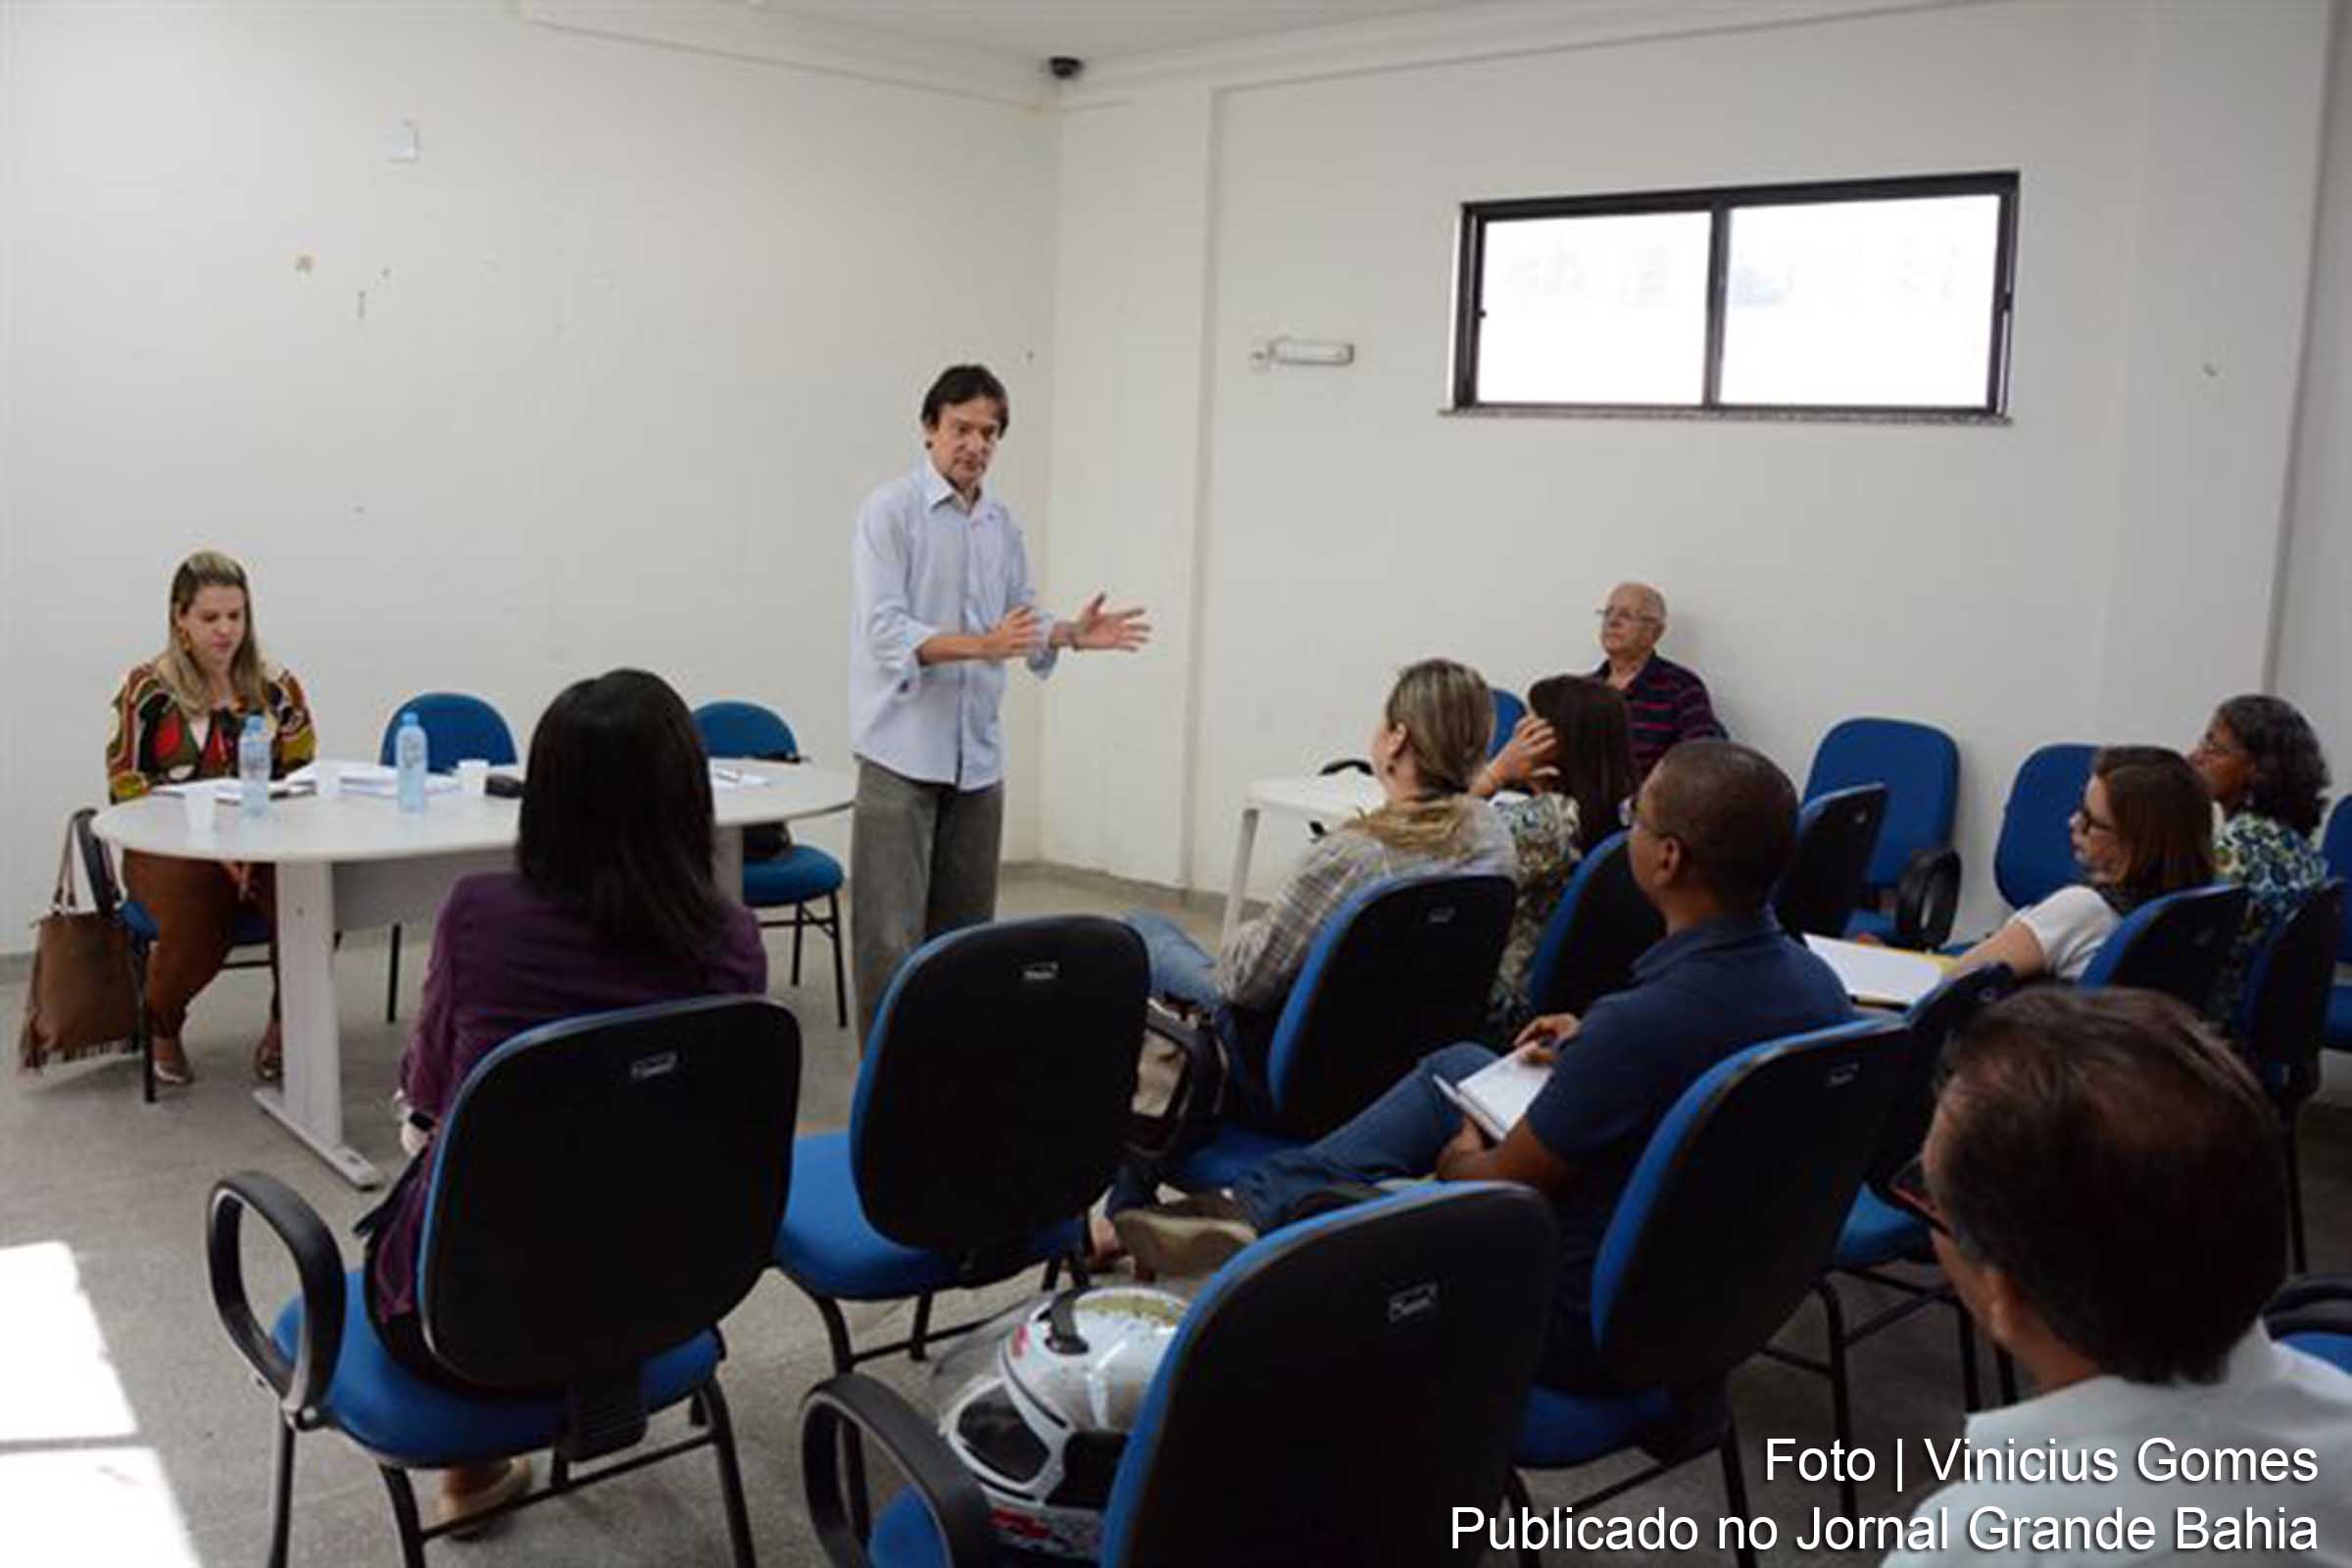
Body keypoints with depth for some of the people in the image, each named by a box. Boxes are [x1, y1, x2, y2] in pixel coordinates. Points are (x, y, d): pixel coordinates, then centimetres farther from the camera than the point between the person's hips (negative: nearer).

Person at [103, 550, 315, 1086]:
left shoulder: (277, 687, 9)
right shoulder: (147, 688, 1)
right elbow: (125, 785, -2)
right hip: (170, 848, -2)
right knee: (198, 930, -32)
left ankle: (287, 1021, -3)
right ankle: (162, 1025, 5)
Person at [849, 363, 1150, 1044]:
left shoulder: (1003, 522, 12)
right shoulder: (890, 510, -8)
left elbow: (1021, 625, 16)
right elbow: (886, 630, -18)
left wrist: (1072, 632, -4)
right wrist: (983, 645, -30)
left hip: (978, 754, 6)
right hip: (903, 751, -6)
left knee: (964, 926, 11)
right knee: (891, 931, -4)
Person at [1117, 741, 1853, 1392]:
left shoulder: (1641, 1024, -34)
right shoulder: (1816, 982, -9)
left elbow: (1495, 1188, -18)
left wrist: (1455, 1158, 4)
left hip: (1586, 1330, -8)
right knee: (1460, 1066, 16)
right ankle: (1251, 1202, 17)